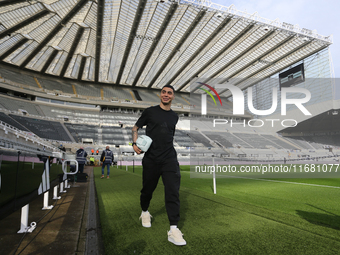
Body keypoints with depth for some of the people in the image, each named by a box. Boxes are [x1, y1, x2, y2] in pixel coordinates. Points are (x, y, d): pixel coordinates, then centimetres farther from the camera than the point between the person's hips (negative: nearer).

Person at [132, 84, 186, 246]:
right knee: (147, 189, 12)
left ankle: (173, 229, -4)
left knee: (173, 191, -9)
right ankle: (144, 212, 42)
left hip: (169, 159, 2)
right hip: (151, 159, -1)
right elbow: (135, 128, 7)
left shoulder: (174, 116, 12)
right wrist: (135, 143, -9)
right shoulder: (150, 111, 3)